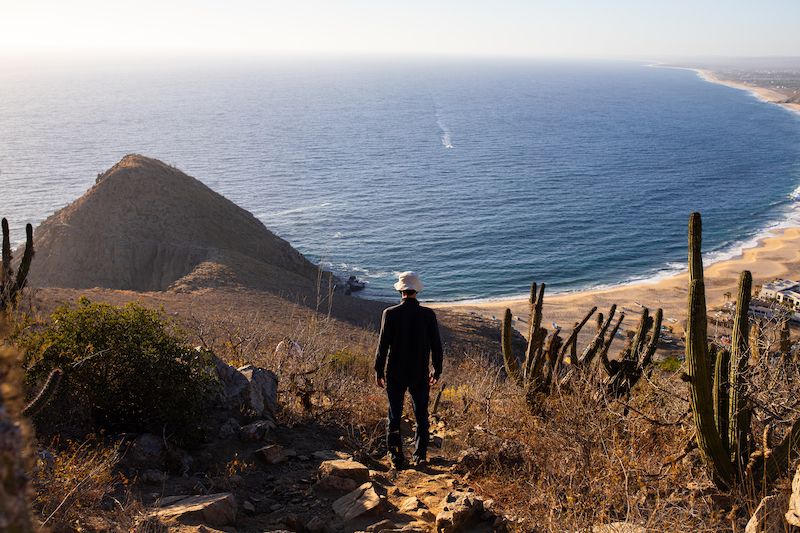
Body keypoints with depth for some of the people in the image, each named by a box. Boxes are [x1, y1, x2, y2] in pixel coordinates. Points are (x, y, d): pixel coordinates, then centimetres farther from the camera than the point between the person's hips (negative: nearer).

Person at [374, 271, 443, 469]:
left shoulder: (390, 314, -11)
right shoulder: (428, 315, -8)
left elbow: (383, 345, -8)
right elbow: (436, 346, -2)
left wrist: (379, 372, 3)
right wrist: (437, 371, 10)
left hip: (395, 374, -1)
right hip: (420, 374, 1)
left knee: (394, 415, 8)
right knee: (421, 415, 14)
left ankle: (396, 456, 6)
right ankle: (419, 456, 19)